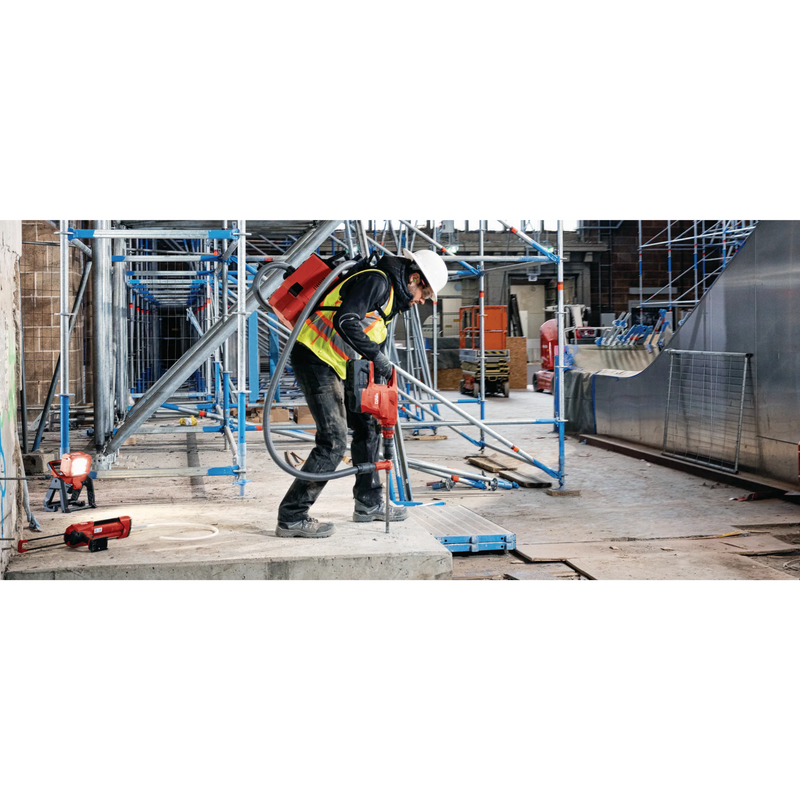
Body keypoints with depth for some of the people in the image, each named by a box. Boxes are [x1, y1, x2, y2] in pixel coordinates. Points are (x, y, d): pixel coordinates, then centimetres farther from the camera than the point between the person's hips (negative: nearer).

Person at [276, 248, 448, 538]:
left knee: (367, 425, 17)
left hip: (337, 368, 11)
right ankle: (291, 518, -9)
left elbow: (376, 344, 21)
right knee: (333, 441, -14)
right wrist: (378, 358, -24)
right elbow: (345, 321, -27)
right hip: (315, 359, -11)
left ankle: (369, 503, 30)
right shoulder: (376, 281, -13)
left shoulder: (393, 300, 19)